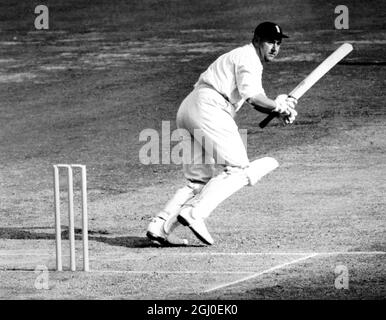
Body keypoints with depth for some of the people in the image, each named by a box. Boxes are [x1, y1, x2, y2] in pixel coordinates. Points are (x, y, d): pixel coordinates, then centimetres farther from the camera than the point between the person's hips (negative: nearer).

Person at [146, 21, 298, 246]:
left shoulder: (250, 60, 30)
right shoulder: (248, 58, -2)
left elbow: (258, 101, 27)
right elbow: (251, 96, -18)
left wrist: (281, 109, 8)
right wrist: (278, 106, -7)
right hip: (209, 107, -10)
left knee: (200, 180, 11)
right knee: (238, 169, -11)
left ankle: (160, 226, -3)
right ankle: (195, 213, -25)